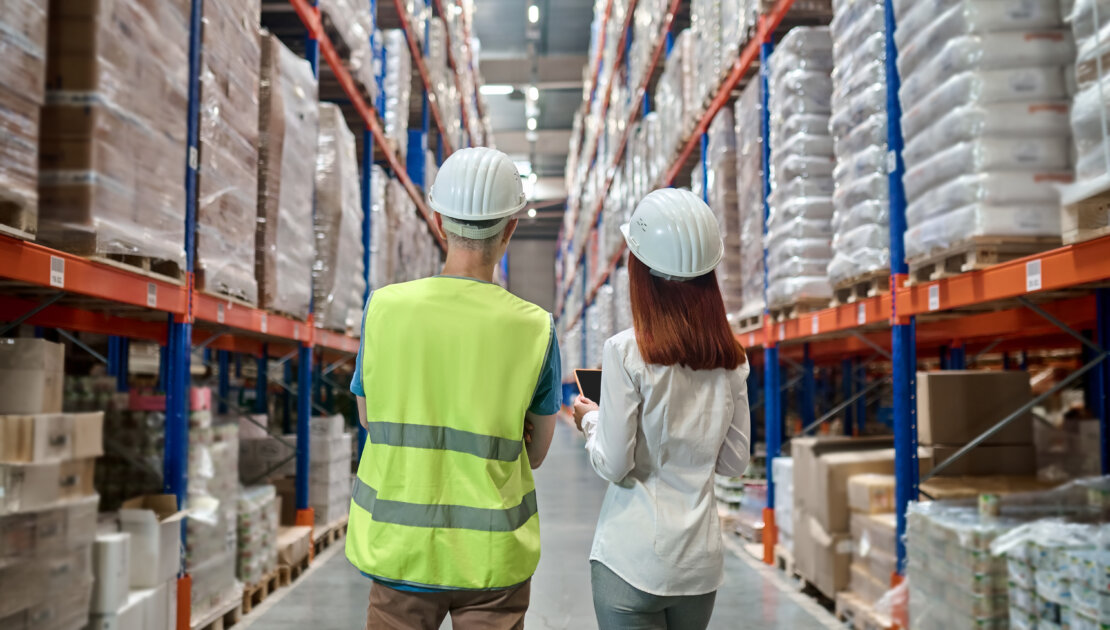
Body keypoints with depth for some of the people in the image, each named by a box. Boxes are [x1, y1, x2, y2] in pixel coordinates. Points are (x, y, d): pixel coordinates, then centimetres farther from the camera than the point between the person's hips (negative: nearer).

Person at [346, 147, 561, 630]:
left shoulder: (384, 307, -9)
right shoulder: (535, 328, -11)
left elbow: (370, 420, 5)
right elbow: (535, 453, 1)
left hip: (399, 548, 1)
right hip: (491, 555, -1)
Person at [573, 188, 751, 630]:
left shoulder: (626, 351, -15)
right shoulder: (731, 360, 0)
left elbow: (613, 466, -12)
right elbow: (734, 463, 6)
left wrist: (590, 419, 6)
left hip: (634, 560, -5)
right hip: (701, 560, 5)